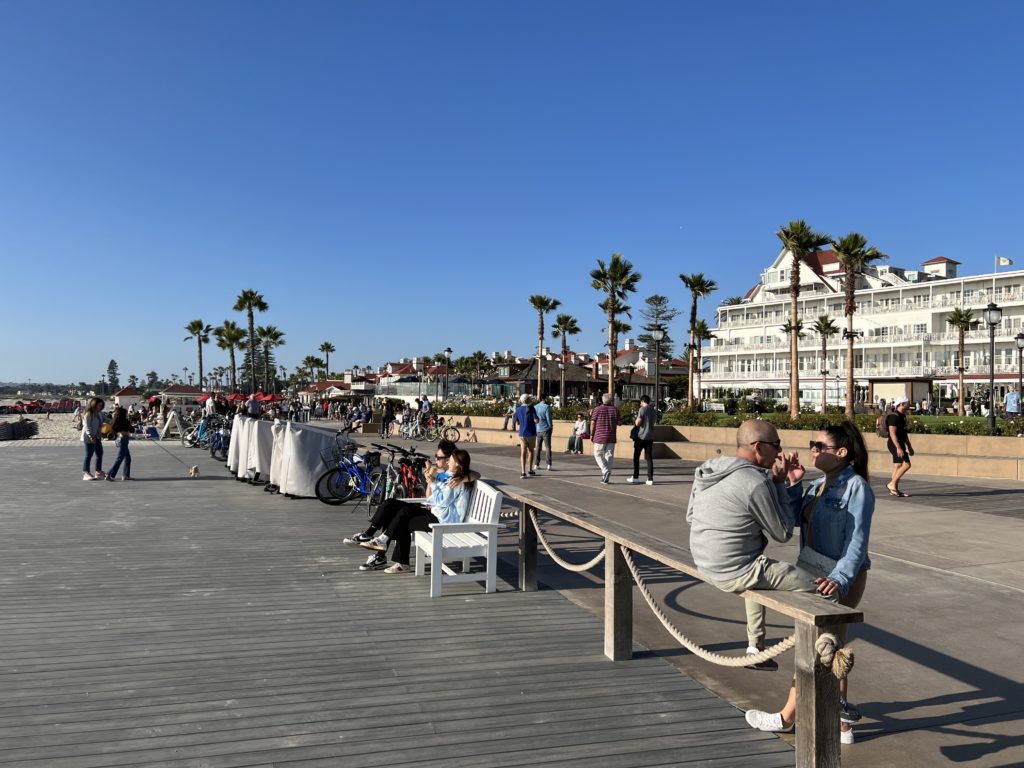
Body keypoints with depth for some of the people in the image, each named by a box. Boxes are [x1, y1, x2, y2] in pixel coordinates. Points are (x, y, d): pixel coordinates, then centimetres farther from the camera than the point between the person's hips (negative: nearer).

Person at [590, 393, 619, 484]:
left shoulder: (597, 409, -5)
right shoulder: (615, 410, 3)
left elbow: (593, 423, -5)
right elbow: (617, 424, 5)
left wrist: (591, 435, 3)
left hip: (599, 437, -3)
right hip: (611, 437, 3)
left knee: (598, 455, 9)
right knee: (609, 456, 7)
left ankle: (605, 470, -13)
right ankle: (606, 478, 6)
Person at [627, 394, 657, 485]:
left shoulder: (642, 409, -11)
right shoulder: (654, 410, 10)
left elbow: (637, 423, -15)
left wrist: (636, 419, 5)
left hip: (641, 437, -5)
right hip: (650, 437, 5)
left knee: (636, 457, 8)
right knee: (649, 458, 5)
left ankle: (635, 477, 11)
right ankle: (650, 479, -1)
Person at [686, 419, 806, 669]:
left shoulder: (708, 470, 2)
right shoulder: (756, 482, -22)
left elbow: (690, 516, 14)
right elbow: (783, 533, -11)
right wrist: (780, 484, -4)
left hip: (705, 564, 9)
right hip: (736, 573, -9)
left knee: (759, 574, 35)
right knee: (811, 587, 0)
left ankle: (755, 649, 38)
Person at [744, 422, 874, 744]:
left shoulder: (856, 487, -16)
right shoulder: (815, 486, 10)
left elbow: (858, 540, -21)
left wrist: (839, 579, -32)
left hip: (841, 578, -8)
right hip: (814, 574, 8)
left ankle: (787, 716, 17)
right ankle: (841, 723, 27)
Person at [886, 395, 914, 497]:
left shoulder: (902, 416, 16)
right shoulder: (894, 416, -15)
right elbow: (892, 433, -21)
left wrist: (909, 447, 24)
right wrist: (898, 448, -27)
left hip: (900, 444, 10)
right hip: (895, 444, -10)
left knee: (898, 466, 9)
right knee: (906, 464, -14)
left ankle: (894, 490, 12)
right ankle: (891, 484, -8)